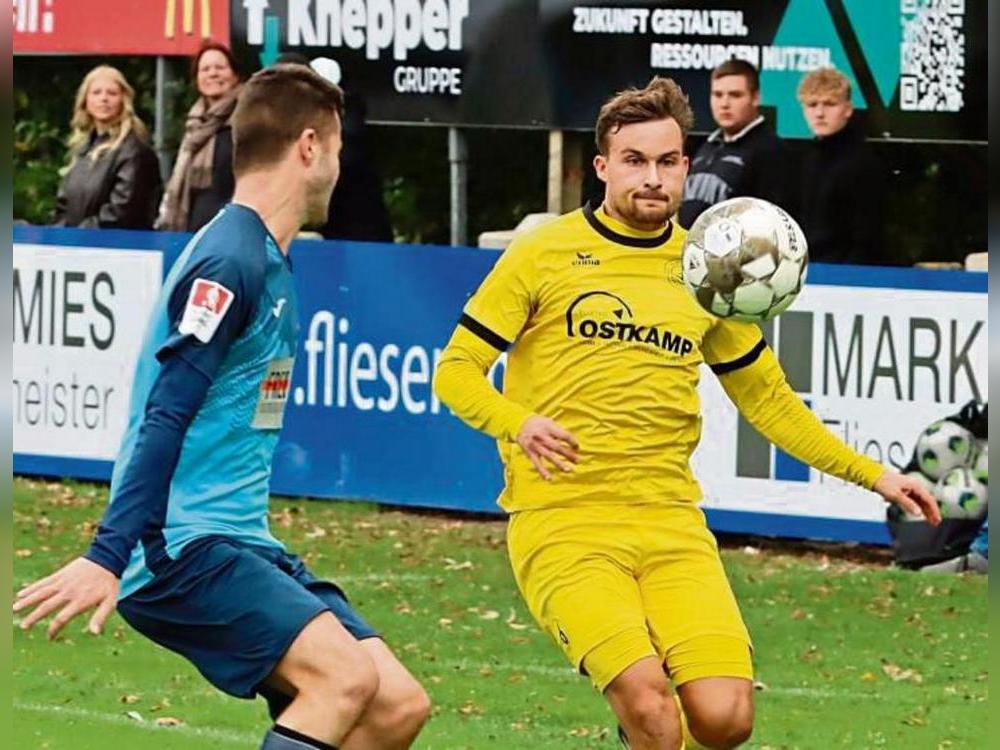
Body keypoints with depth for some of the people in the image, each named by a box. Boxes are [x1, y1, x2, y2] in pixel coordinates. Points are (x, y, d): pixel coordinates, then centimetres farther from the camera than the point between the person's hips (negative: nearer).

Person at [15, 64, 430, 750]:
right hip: (181, 547, -10)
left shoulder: (270, 262, 18)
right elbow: (162, 421, -21)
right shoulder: (229, 262, -13)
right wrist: (107, 558, -26)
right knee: (346, 675, -26)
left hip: (240, 542, 10)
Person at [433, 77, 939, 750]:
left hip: (671, 524, 4)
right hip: (562, 523, -4)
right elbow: (456, 372, 3)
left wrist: (870, 474, 17)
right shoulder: (544, 255, 2)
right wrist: (518, 423, -17)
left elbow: (765, 397, 24)